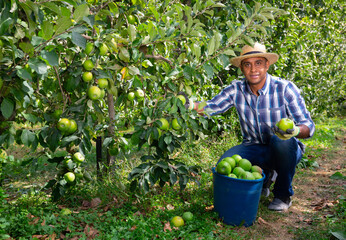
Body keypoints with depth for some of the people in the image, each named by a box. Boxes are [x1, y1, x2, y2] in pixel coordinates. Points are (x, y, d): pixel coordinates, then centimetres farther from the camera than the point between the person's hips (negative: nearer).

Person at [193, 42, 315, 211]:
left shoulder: (285, 88, -16)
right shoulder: (236, 89, -6)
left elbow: (308, 125, -18)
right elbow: (210, 107, -10)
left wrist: (294, 131, -42)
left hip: (285, 151, -3)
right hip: (254, 148, 3)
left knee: (281, 139, -37)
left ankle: (283, 194, -9)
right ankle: (264, 177, 12)